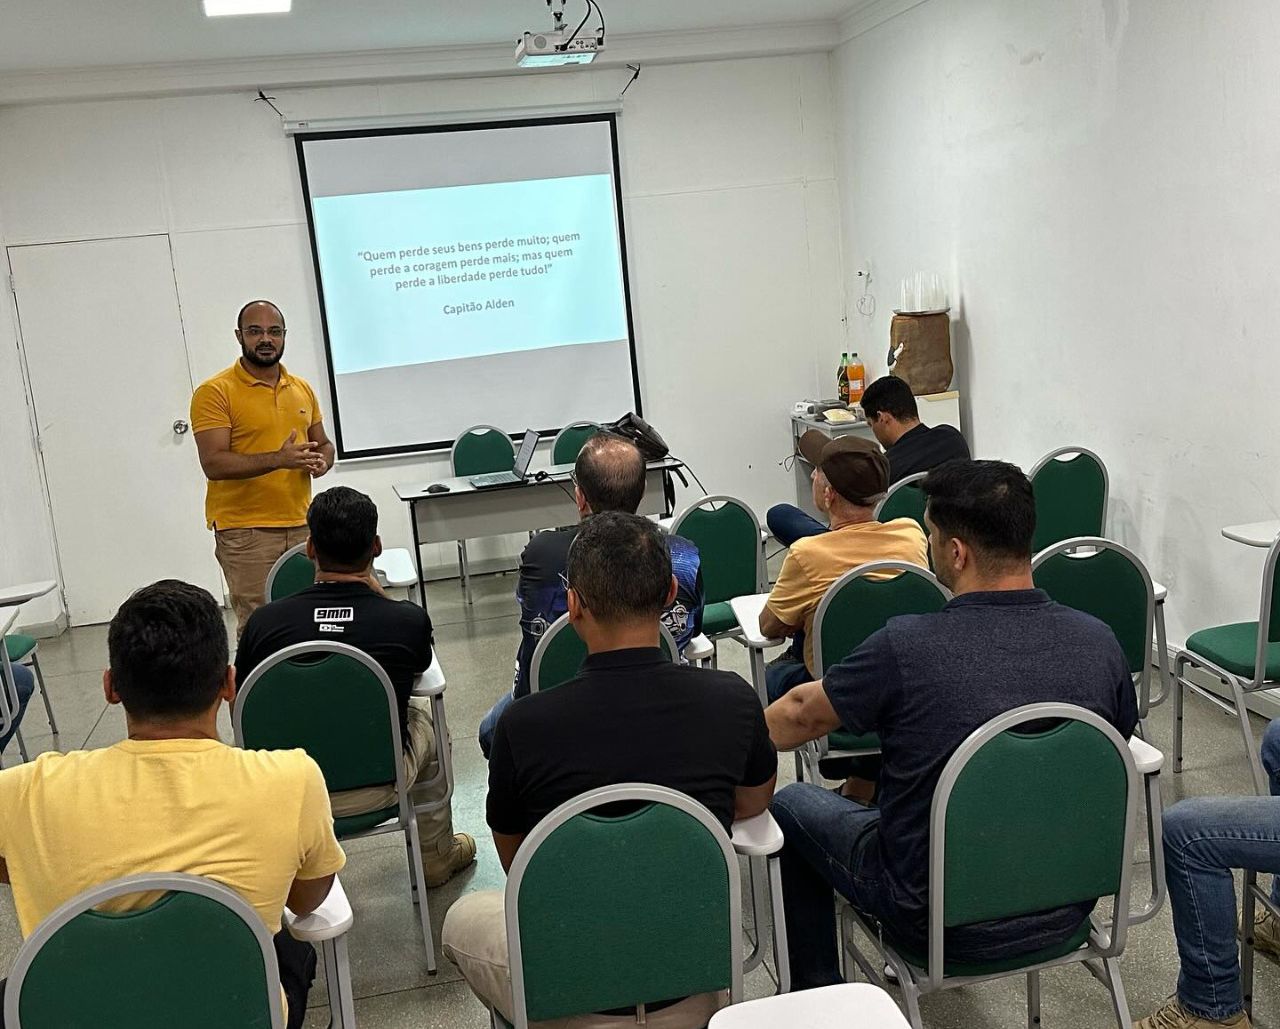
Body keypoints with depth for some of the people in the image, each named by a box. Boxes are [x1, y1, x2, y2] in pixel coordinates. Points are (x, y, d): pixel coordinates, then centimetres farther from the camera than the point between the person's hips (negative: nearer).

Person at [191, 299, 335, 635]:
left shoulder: (302, 389, 12)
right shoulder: (214, 392, -6)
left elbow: (323, 443, 23)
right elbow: (213, 464, -15)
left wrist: (321, 461, -2)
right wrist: (278, 459, -26)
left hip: (300, 525, 5)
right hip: (245, 531, -5)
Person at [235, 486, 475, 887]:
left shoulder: (264, 621, -13)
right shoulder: (410, 619, -15)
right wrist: (377, 595, 11)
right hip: (378, 789, -1)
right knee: (423, 715, 29)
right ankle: (437, 858, 42)